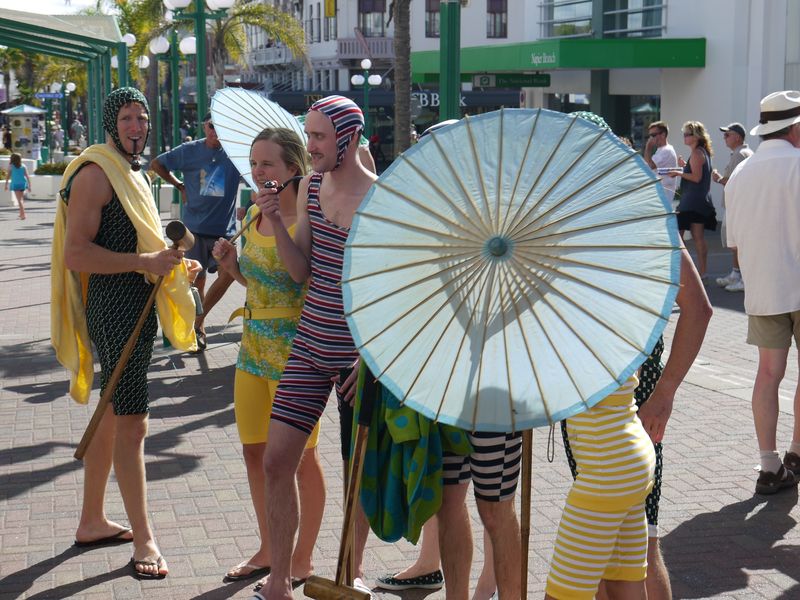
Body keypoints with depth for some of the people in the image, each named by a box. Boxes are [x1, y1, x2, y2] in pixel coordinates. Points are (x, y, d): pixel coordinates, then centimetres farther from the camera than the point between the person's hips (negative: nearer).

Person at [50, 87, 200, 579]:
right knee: (132, 424, -9)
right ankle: (144, 540, -4)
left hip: (137, 308, 10)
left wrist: (172, 263, 13)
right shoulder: (95, 173, -12)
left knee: (113, 418, 16)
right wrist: (143, 261, -25)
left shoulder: (135, 172, 18)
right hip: (114, 311, -10)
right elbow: (76, 253, -21)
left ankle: (93, 522, 27)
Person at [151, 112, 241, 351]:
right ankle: (199, 326, 23)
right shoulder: (190, 150, 0)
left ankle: (198, 320, 3)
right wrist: (179, 186, 8)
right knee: (198, 278, 6)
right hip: (196, 225, 0)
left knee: (227, 273, -14)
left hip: (225, 226, 0)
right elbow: (157, 164, 11)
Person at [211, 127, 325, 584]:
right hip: (254, 345, 8)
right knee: (255, 452, 14)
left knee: (301, 457, 5)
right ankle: (269, 551, 30)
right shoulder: (255, 215, 8)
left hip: (296, 350, -8)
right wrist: (230, 263, 0)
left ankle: (302, 562, 19)